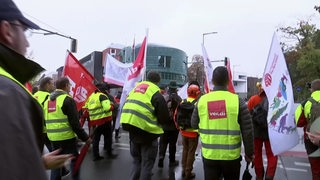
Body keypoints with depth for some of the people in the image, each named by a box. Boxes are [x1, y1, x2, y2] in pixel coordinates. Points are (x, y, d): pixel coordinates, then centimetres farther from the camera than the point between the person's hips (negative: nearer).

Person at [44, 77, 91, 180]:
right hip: (67, 136, -7)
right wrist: (85, 137, -12)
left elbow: (46, 120, 17)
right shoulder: (67, 99, -12)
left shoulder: (48, 100, 12)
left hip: (53, 137, 7)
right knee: (75, 159, 8)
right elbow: (74, 123, -16)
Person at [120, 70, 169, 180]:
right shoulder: (156, 94, -12)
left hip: (133, 131, 6)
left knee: (137, 161, 24)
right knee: (147, 164, 9)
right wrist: (158, 123, 9)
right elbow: (164, 118, -11)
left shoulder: (135, 88, 9)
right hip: (147, 132, -6)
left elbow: (128, 108, 13)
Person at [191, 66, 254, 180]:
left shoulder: (202, 100, -6)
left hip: (209, 155, 1)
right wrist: (249, 152, 5)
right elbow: (247, 131, -7)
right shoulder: (237, 100, -11)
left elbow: (194, 124, 7)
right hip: (231, 156, 0)